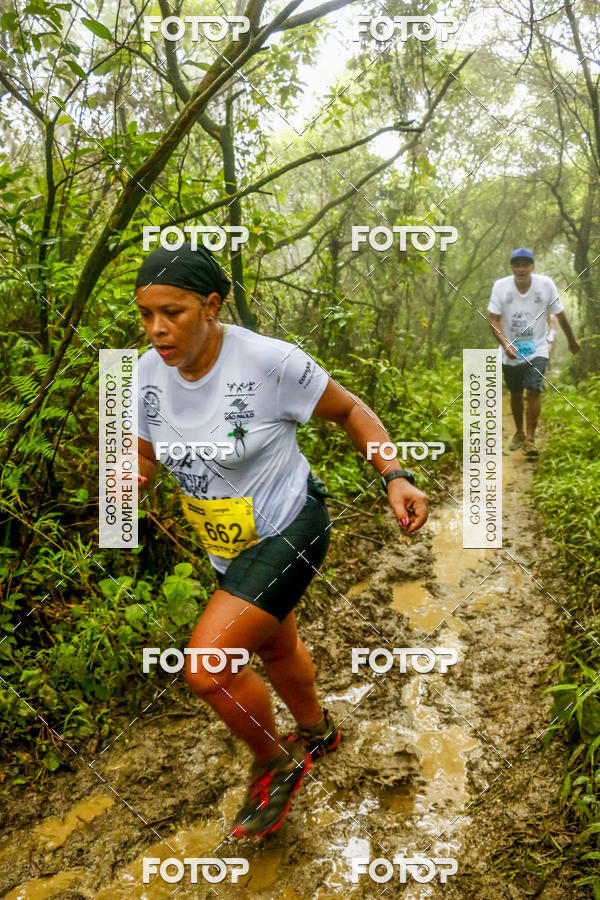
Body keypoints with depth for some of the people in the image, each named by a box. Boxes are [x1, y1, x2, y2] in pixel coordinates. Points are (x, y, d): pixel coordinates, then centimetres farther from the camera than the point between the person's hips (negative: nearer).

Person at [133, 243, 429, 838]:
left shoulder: (269, 362, -26)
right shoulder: (149, 373, -9)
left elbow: (349, 411, -12)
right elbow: (147, 454, 4)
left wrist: (395, 478, -23)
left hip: (289, 529, -7)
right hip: (230, 545, 7)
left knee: (208, 665, -19)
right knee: (274, 646, 28)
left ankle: (275, 766, 11)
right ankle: (317, 732, 59)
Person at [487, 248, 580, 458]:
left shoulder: (546, 284, -11)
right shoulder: (501, 286, -11)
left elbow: (560, 315, 2)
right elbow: (493, 320, -10)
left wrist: (572, 341, 15)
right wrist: (505, 344, -26)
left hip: (537, 350, -1)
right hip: (511, 352, 1)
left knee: (533, 391, -18)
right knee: (515, 394, 14)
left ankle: (530, 438, -8)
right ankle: (519, 433, 36)